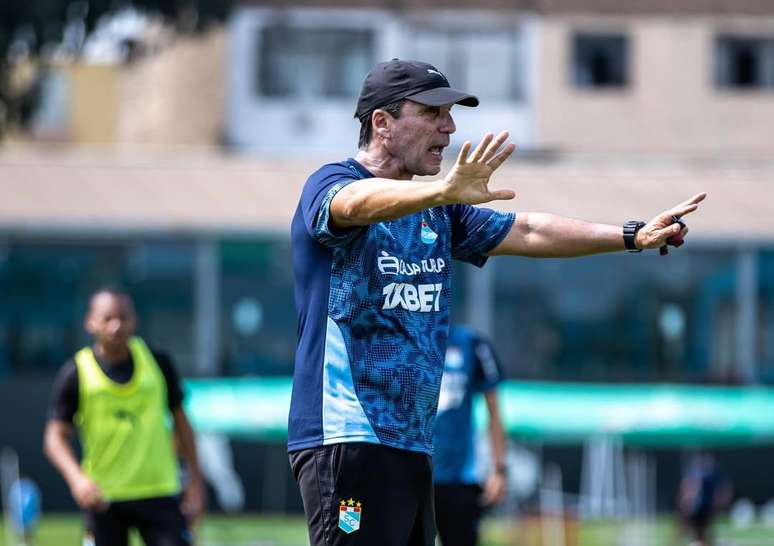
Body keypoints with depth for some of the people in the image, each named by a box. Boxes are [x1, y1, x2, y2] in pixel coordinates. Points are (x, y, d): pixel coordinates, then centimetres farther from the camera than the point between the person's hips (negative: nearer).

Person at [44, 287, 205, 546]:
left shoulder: (157, 362, 2)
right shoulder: (76, 373, -5)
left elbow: (180, 420, 12)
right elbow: (55, 437, -6)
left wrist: (195, 479, 7)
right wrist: (77, 478, -24)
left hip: (160, 494, 1)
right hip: (104, 499, -1)